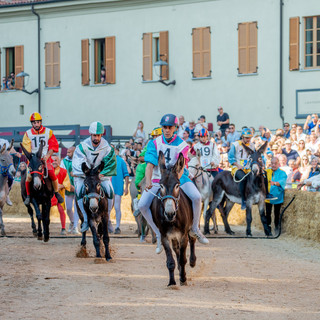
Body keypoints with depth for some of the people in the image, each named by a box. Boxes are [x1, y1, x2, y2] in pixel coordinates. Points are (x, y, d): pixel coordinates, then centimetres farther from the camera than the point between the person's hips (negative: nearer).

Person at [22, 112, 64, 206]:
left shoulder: (48, 132, 4)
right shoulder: (28, 134, 4)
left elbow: (54, 146, 2)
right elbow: (26, 149, 1)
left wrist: (47, 156, -12)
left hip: (46, 158, 0)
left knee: (52, 174, -20)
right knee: (29, 176, -20)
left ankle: (56, 192, 4)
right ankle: (28, 195, 1)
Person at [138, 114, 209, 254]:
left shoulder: (182, 145, -6)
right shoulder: (154, 143, -2)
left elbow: (180, 168, -17)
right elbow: (150, 165, -11)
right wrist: (148, 182, -29)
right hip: (157, 179, 1)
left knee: (196, 197, -26)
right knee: (142, 205, -17)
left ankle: (195, 229, -3)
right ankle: (159, 235, 0)